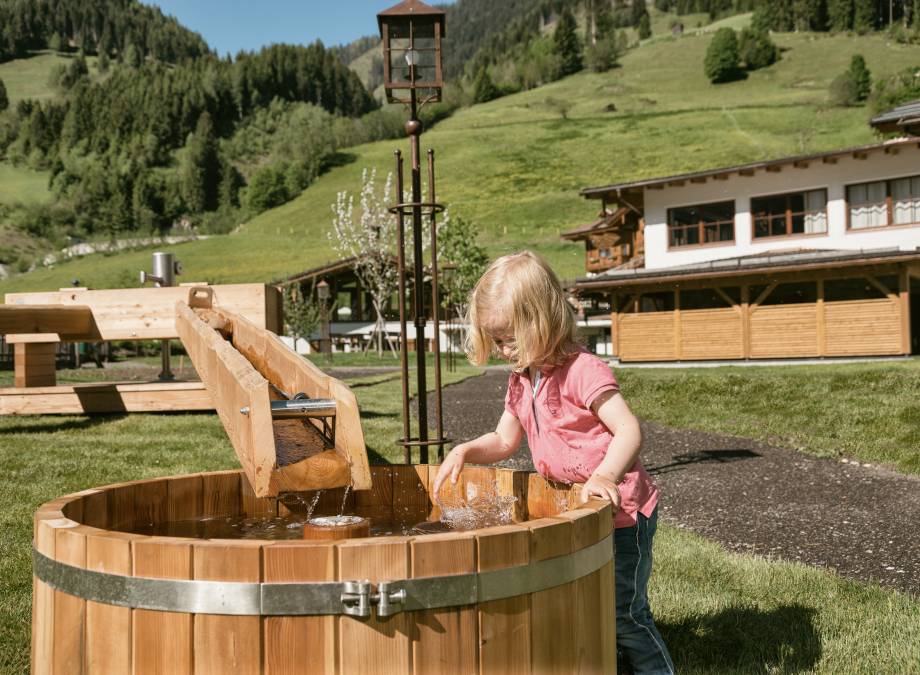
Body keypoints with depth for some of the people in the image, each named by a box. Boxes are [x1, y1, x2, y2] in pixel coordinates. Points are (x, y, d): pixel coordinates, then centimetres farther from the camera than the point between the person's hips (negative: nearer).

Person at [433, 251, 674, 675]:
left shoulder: (583, 371, -21)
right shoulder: (521, 381, 5)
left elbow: (628, 430, -29)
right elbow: (504, 440, 12)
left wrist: (605, 474, -46)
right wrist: (465, 451, -7)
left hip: (620, 510, -8)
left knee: (624, 611, 0)